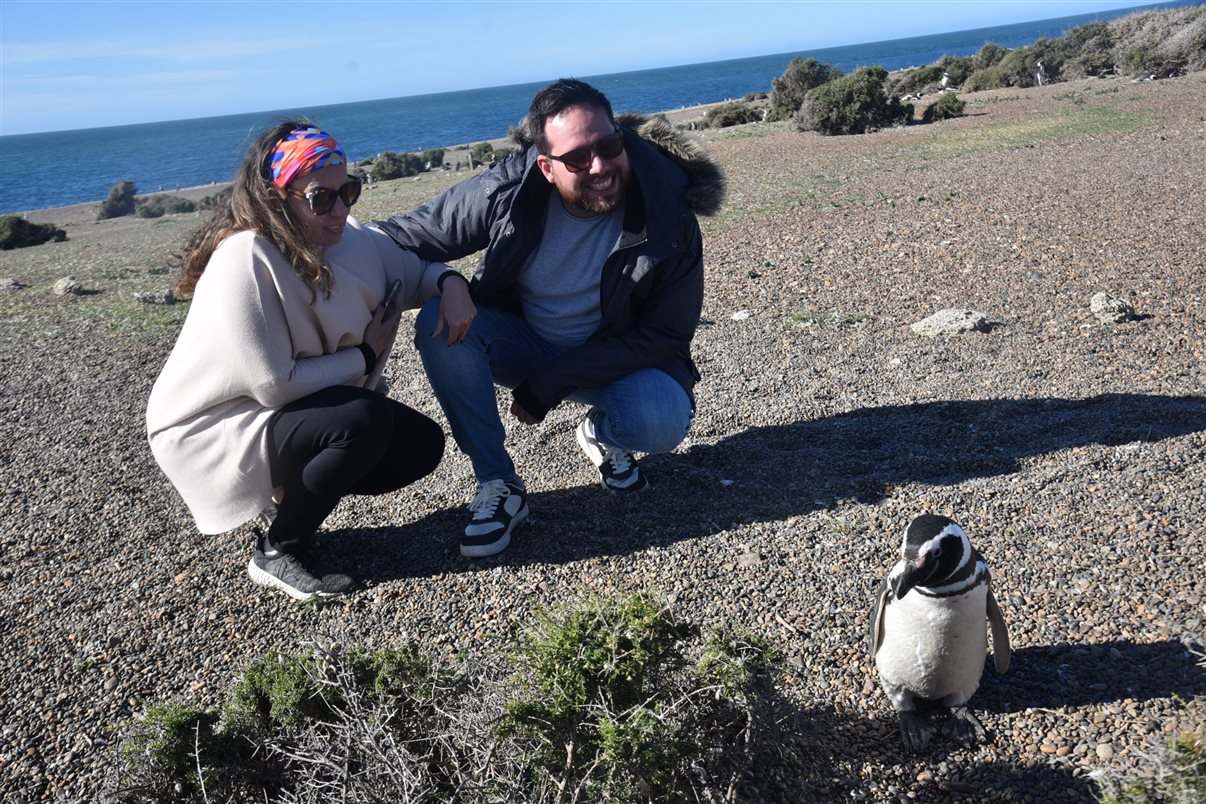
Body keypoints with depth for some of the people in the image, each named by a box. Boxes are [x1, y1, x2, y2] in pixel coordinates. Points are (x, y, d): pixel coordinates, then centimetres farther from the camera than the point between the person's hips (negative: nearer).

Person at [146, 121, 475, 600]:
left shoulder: (352, 239, -5)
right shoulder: (246, 261, -28)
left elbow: (415, 272, 10)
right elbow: (275, 385, -29)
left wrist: (450, 283, -14)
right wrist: (366, 355, -17)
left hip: (299, 413, 8)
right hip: (217, 431, -7)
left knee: (423, 445, -4)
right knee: (367, 421, -30)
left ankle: (286, 500, 10)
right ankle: (277, 552, -9)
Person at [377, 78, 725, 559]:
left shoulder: (667, 214, -22)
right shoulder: (508, 190, -19)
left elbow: (664, 334, -18)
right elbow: (411, 237, -5)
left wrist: (549, 384, -22)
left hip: (618, 357, -2)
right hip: (522, 340, 2)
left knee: (664, 421, -33)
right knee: (439, 321, -26)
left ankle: (602, 434, 6)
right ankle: (498, 484, -14)